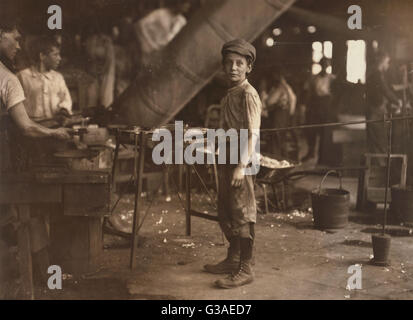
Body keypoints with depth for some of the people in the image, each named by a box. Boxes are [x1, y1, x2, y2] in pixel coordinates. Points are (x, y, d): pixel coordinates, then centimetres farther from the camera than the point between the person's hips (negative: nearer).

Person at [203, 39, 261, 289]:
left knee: (242, 214, -4)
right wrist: (224, 161, 19)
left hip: (241, 161, -9)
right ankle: (233, 260, 31)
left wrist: (241, 165, -24)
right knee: (226, 213, 17)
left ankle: (246, 270, 4)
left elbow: (253, 133, -19)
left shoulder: (248, 94, -12)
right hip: (227, 160, 9)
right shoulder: (229, 95, 15)